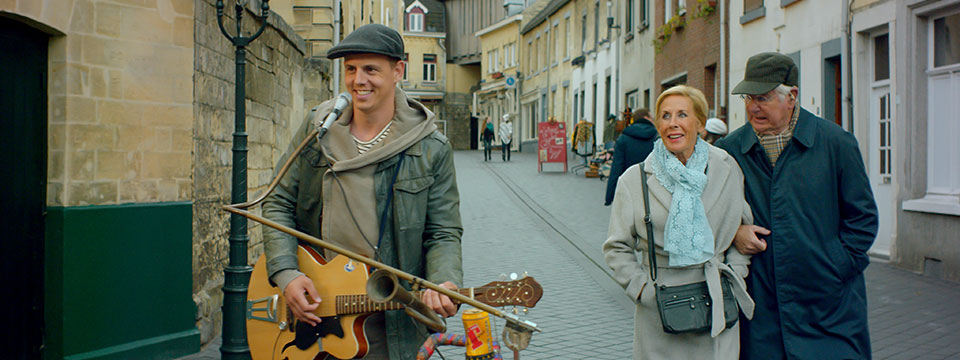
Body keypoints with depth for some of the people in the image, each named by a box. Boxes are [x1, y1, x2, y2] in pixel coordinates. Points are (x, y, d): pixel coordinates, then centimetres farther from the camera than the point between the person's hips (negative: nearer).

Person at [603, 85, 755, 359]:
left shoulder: (727, 169, 4)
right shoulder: (634, 179, -1)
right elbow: (617, 248, 3)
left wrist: (732, 277, 4)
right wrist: (644, 289, -7)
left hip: (717, 306, 1)